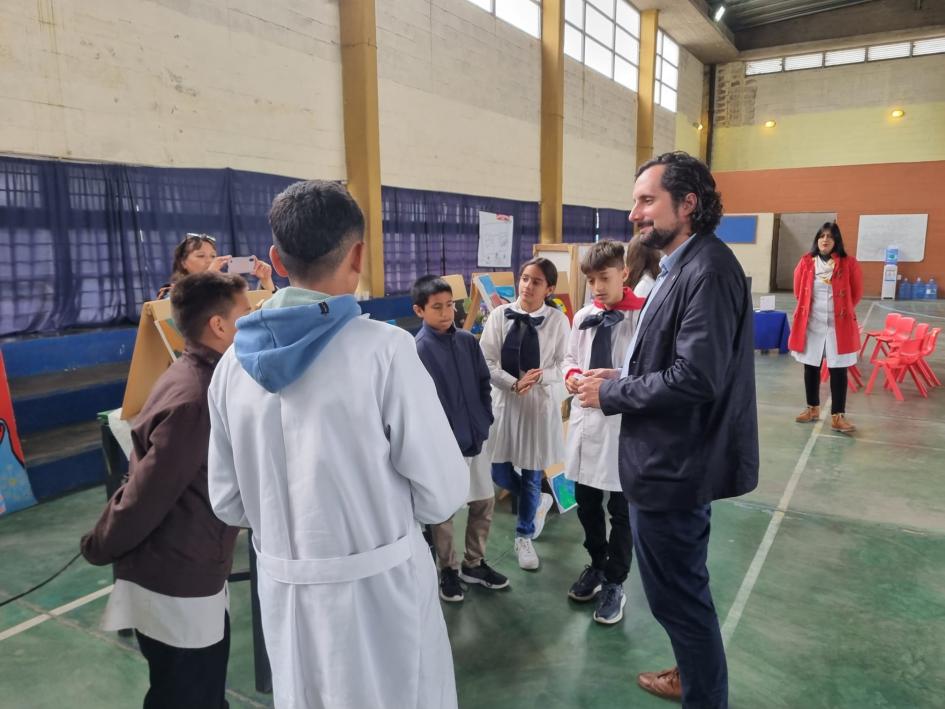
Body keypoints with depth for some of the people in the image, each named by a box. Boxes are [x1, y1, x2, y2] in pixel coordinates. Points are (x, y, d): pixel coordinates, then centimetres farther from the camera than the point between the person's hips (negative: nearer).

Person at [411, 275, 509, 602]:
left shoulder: (467, 340, 2)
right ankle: (449, 570, 30)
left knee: (484, 502, 15)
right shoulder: (417, 349, -15)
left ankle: (474, 563, 35)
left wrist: (484, 421, 4)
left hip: (474, 437, 6)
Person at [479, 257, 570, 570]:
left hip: (541, 403, -1)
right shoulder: (499, 315, -4)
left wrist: (540, 377, -22)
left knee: (532, 474, 9)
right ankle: (540, 501, 38)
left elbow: (564, 365, -4)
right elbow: (487, 362, -5)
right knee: (499, 471, 6)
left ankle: (524, 536, 32)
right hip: (504, 400, 2)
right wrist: (514, 384, -18)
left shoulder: (558, 320, -6)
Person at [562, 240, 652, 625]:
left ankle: (614, 583, 29)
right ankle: (597, 564, 42)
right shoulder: (583, 317, 4)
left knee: (621, 510, 10)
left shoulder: (644, 315, -13)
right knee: (586, 503, 18)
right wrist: (571, 375, -5)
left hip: (625, 424, -5)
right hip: (585, 419, 6)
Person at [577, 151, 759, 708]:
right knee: (682, 586, 25)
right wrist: (623, 378, 2)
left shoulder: (708, 269, -22)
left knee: (677, 592, 7)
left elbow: (695, 378, -28)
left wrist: (610, 394, -17)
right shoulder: (684, 266, 10)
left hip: (676, 465, -10)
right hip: (675, 457, 10)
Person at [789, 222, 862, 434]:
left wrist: (842, 310, 11)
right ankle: (812, 408, 25)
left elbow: (857, 293, 6)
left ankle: (837, 416, 6)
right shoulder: (806, 262, 0)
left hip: (839, 325, -2)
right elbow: (798, 290, 13)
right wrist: (809, 308, 13)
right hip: (811, 324, 2)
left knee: (838, 370, 0)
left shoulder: (848, 264, -5)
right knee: (811, 367, 10)